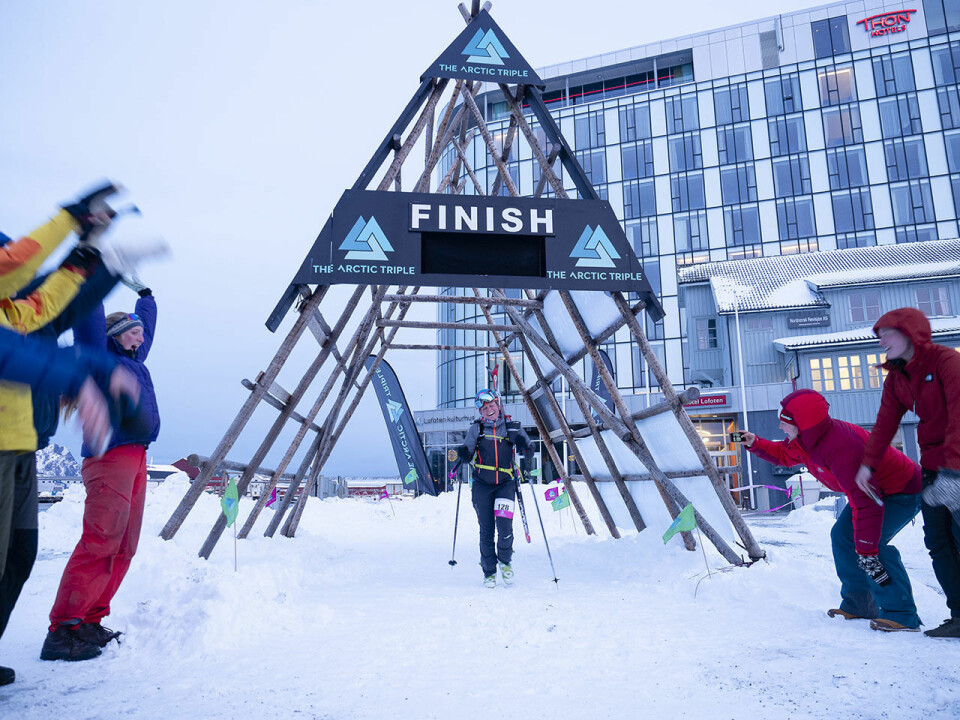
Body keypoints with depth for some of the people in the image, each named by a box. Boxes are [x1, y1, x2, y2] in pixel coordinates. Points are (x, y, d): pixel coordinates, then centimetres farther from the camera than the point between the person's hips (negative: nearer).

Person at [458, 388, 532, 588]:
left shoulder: (512, 427, 7)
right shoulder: (476, 428, 7)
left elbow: (527, 447, 8)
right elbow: (467, 454, 8)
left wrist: (526, 449, -15)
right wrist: (463, 455, -15)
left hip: (506, 483, 0)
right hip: (482, 484, 1)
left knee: (504, 525, -14)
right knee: (486, 530, 1)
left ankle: (505, 561, 15)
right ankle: (489, 572, 18)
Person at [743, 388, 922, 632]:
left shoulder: (840, 447, -38)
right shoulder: (804, 440, -8)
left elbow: (865, 503, -39)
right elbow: (784, 454, 17)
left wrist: (867, 550, -38)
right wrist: (756, 444, 1)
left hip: (903, 492, -10)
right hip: (875, 489, 10)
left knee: (870, 543, -26)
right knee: (842, 536, 8)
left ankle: (901, 615, -17)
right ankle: (858, 604, 18)